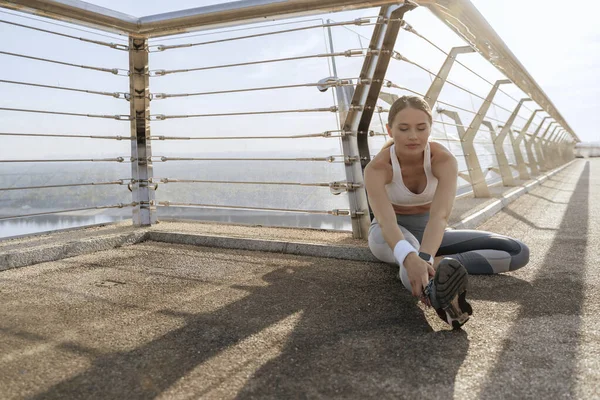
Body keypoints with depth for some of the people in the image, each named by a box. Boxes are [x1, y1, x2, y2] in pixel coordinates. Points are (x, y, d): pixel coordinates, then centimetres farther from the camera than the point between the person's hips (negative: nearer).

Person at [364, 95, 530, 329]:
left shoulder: (444, 160, -25)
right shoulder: (376, 169, -27)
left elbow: (439, 216, -41)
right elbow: (385, 221, -44)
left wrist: (425, 260, -60)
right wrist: (410, 259, -65)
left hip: (430, 233, 3)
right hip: (390, 237, -3)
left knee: (518, 252, -16)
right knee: (406, 240, -44)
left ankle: (440, 263, -33)